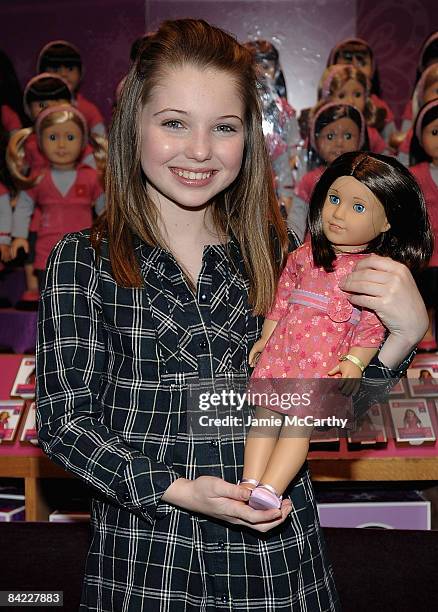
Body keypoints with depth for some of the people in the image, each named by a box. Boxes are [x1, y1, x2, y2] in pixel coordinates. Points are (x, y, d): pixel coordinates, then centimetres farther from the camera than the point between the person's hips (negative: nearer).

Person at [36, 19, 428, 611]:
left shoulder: (278, 255, -1)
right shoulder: (82, 262, -7)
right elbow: (64, 418, -7)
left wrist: (404, 331, -13)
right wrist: (174, 490, -18)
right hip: (144, 561, -2)